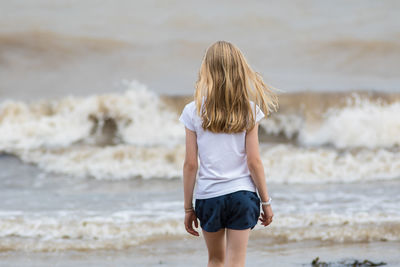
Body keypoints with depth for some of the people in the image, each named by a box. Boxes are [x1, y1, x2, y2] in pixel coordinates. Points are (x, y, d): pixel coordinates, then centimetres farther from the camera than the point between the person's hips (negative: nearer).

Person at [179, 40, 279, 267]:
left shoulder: (194, 112, -4)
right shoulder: (249, 110, -5)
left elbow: (191, 164, -3)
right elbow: (254, 162, -5)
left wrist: (188, 207, 5)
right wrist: (266, 201, 5)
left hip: (208, 197, 1)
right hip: (242, 195, -1)